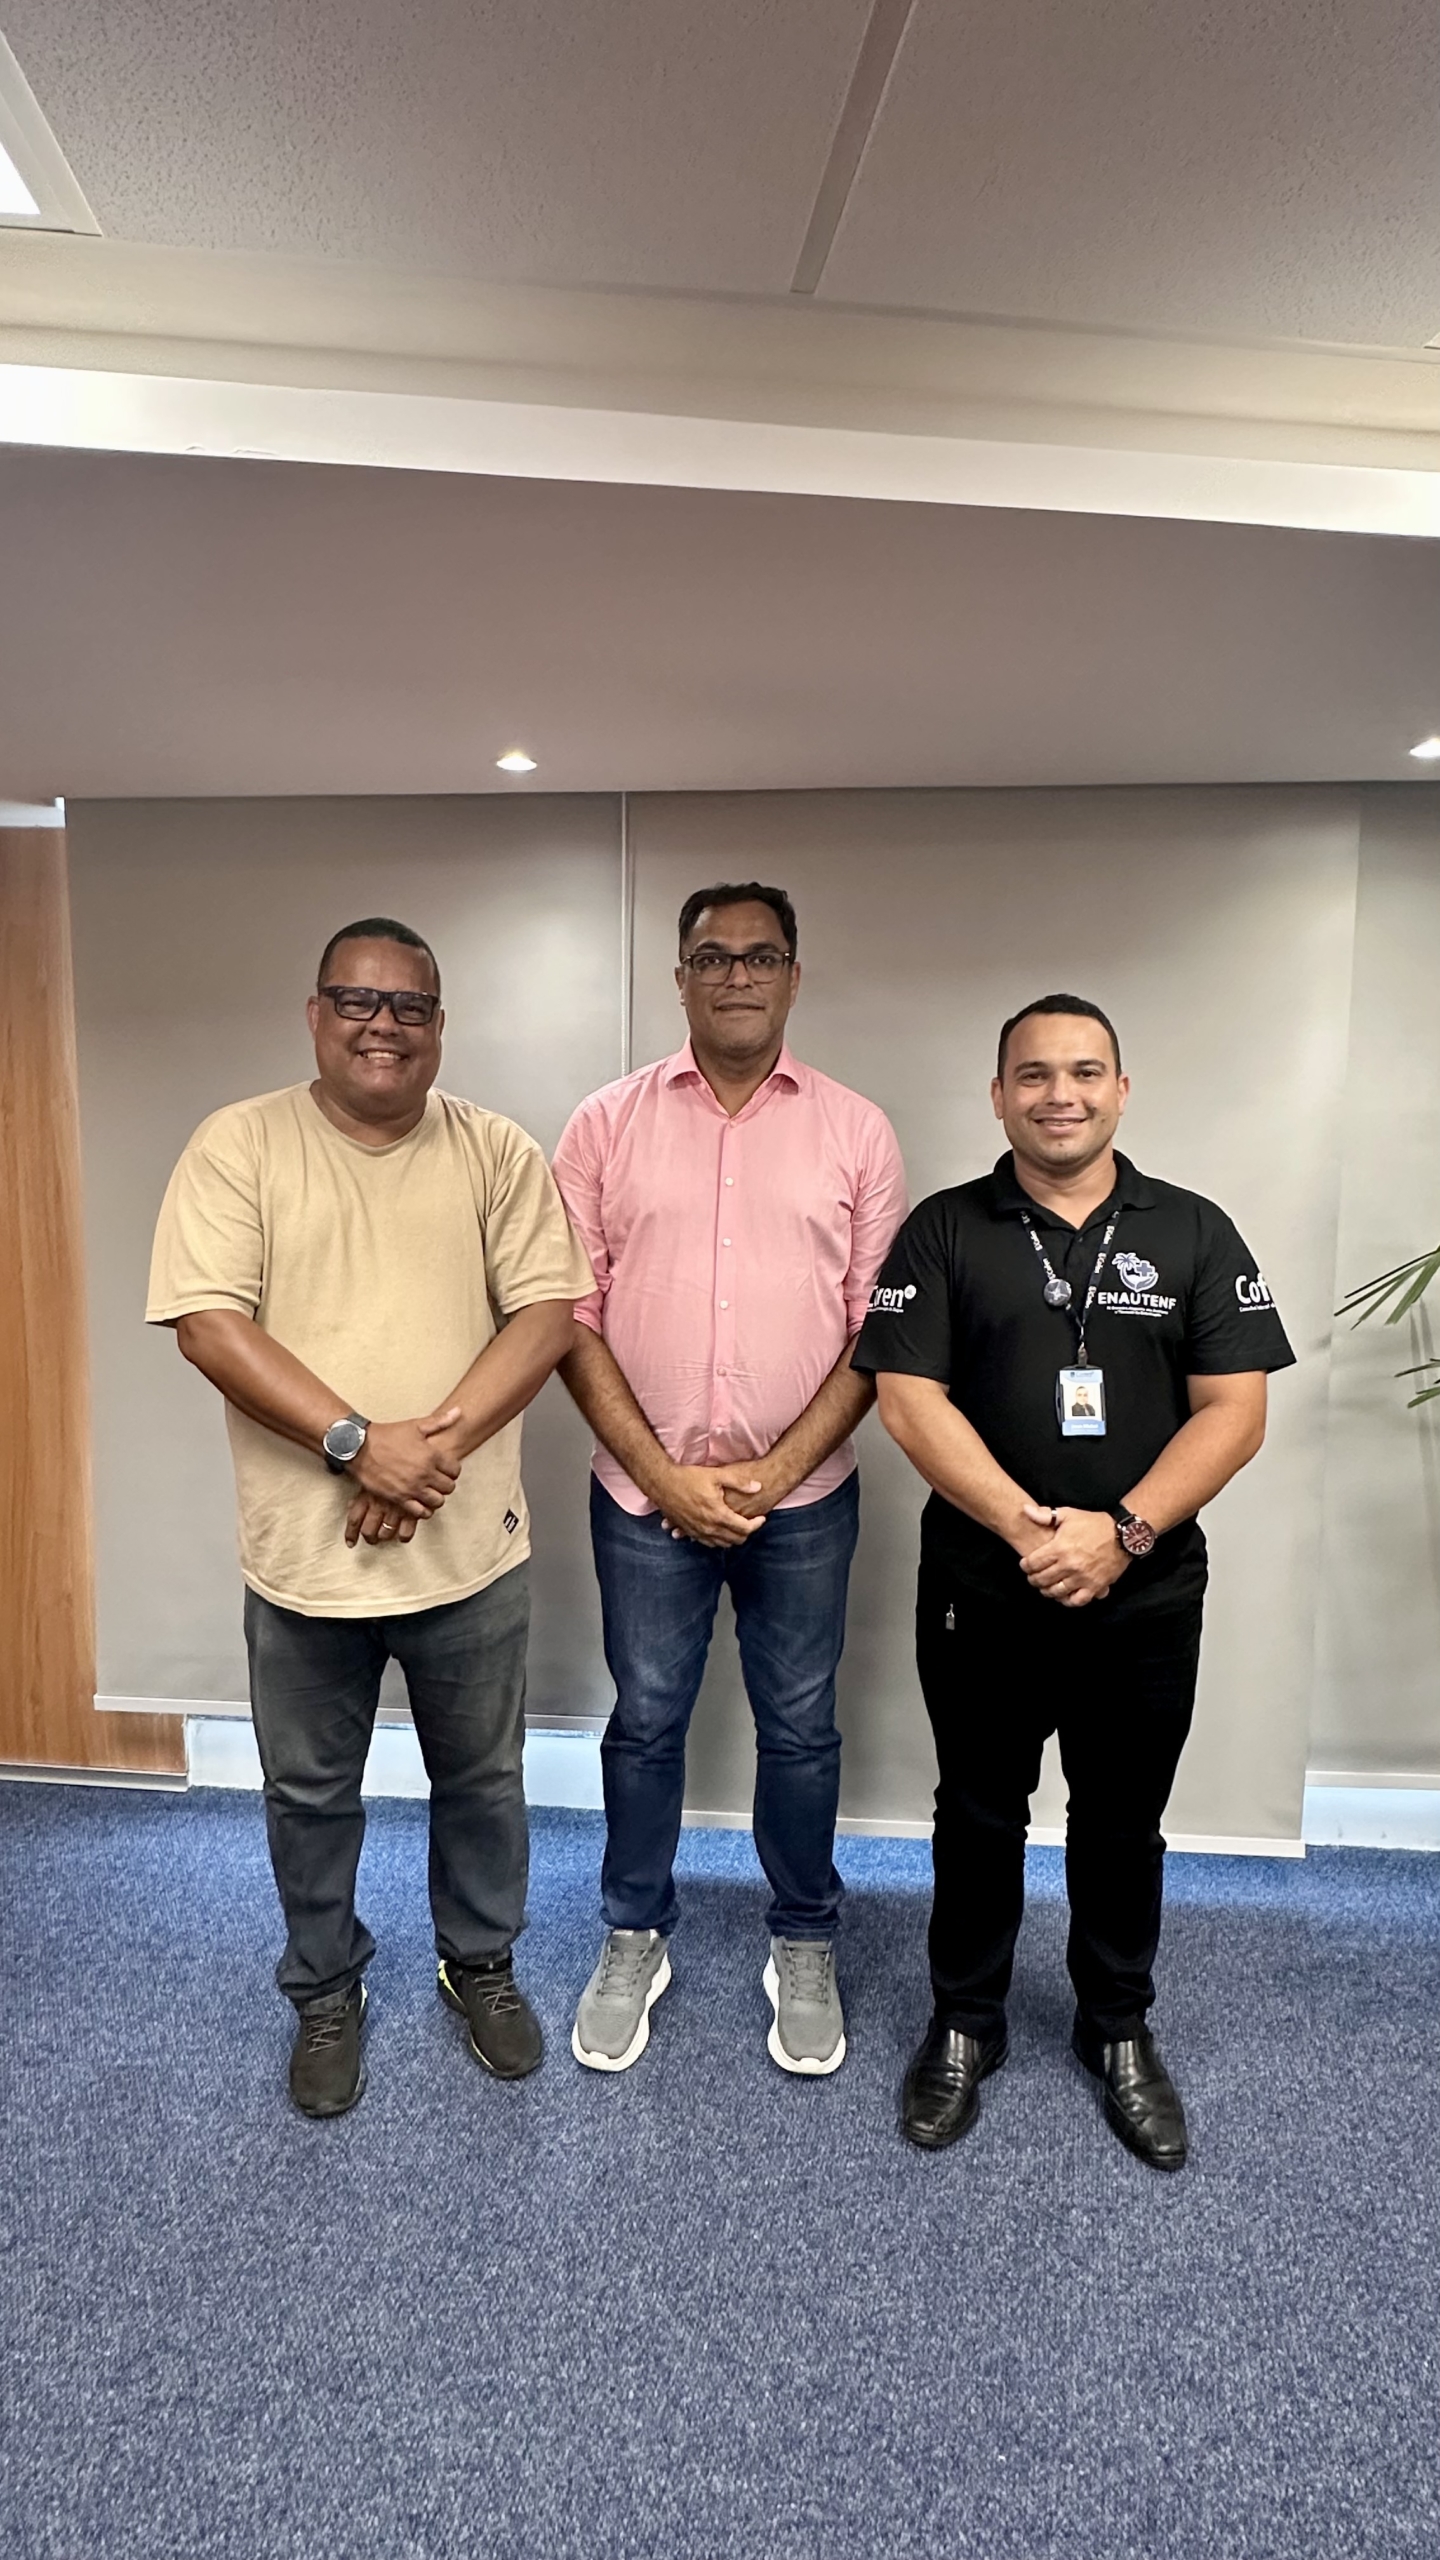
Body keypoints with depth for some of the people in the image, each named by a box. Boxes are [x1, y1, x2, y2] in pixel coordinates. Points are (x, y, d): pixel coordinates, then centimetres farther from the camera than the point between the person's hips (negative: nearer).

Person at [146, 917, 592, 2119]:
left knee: (483, 1781, 19)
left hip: (470, 1549, 1)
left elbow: (547, 1310, -7)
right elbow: (208, 1321, -13)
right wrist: (357, 1442, -22)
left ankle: (481, 1964, 45)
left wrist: (439, 1442, -19)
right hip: (305, 1550, 0)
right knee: (311, 1794, 19)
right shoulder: (238, 1144, -5)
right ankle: (325, 1993, 44)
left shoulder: (498, 1151, -1)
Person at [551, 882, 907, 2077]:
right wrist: (664, 1474, -10)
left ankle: (805, 1945, 39)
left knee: (799, 1727, 15)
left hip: (804, 1496, 0)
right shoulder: (608, 1124, -1)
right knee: (645, 1721, 15)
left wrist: (778, 1470, -11)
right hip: (645, 1495, 0)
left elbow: (877, 1328, -2)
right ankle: (634, 1940, 38)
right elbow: (571, 1317, -3)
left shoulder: (856, 1131, -1)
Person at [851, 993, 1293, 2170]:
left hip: (1146, 1598, 1)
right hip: (981, 1593, 0)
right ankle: (965, 2024, 37)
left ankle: (1120, 2030, 41)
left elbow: (1235, 1409, -5)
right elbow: (909, 1399, -10)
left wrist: (1122, 1530, -17)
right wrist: (1024, 1525, -20)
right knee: (978, 1815, 15)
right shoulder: (944, 1230, -3)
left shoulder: (1195, 1233, 0)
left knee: (1122, 1824, 18)